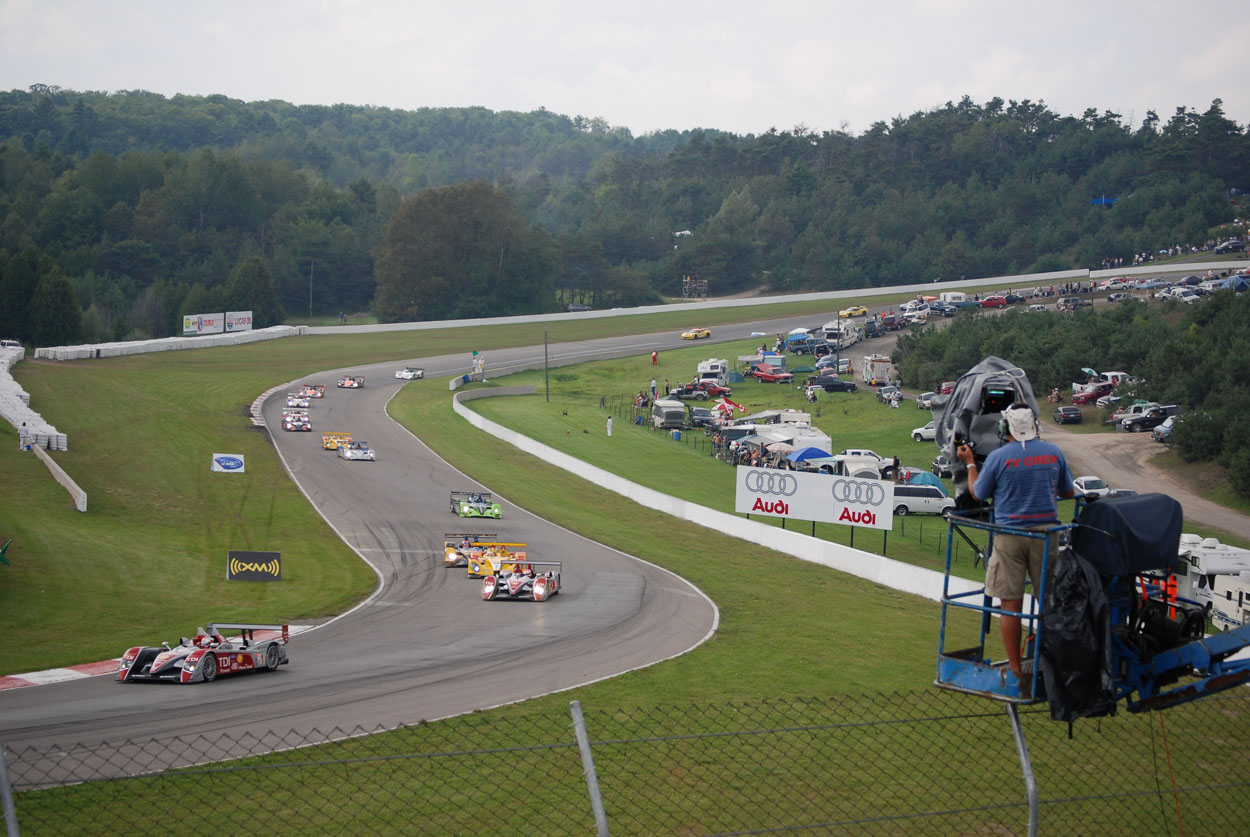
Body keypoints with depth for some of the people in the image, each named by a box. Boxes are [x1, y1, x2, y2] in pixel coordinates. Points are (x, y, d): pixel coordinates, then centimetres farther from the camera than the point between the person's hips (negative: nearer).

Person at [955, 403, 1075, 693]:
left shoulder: (998, 457, -9)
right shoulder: (1053, 452, 0)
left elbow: (978, 494, 5)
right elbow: (1069, 492, 13)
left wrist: (969, 463, 18)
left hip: (1010, 535, -3)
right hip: (1046, 533, 3)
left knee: (1011, 605, 2)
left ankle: (1016, 672, 4)